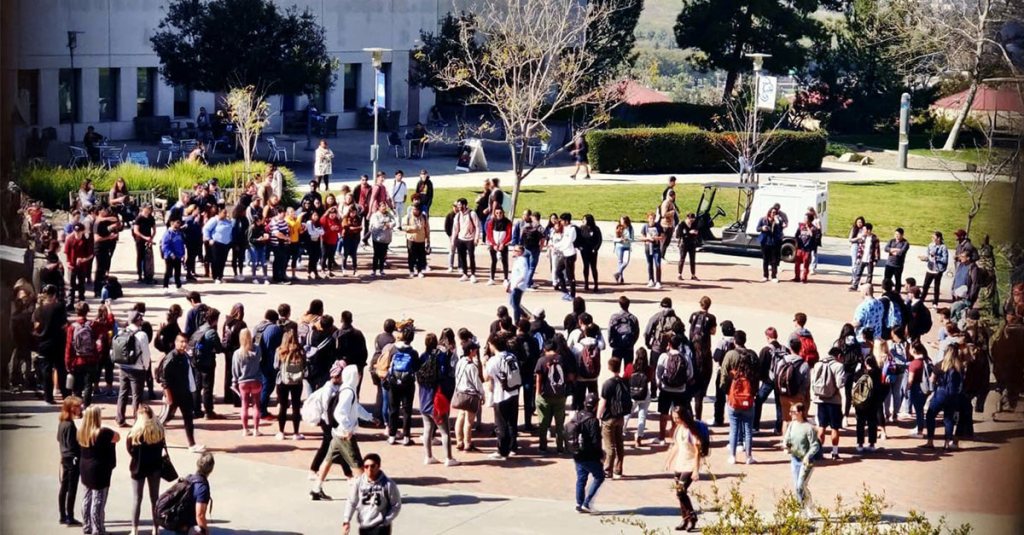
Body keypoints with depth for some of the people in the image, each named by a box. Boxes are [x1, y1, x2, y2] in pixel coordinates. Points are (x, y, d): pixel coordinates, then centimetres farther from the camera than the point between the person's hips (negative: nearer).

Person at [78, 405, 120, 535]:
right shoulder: (103, 433, -22)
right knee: (98, 501, -1)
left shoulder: (81, 432, -2)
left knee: (88, 498, 18)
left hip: (86, 470, 7)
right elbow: (117, 437, -6)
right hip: (99, 471, -7)